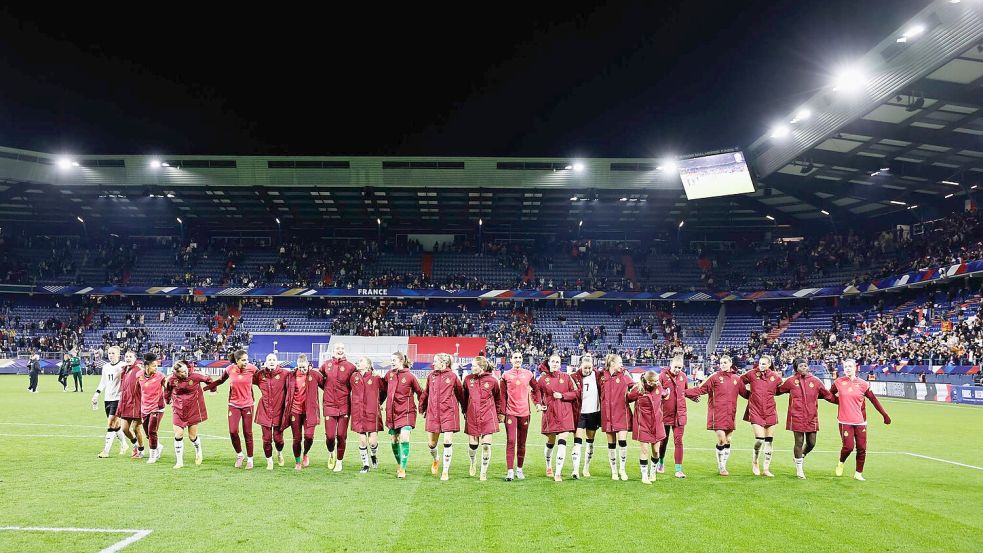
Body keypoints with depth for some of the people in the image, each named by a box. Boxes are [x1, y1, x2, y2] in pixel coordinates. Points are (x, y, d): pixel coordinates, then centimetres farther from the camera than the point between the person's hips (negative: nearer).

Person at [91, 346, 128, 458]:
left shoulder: (122, 366, -8)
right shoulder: (105, 366, 13)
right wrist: (97, 393, 16)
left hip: (117, 398, -7)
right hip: (107, 398, 7)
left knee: (111, 424, -9)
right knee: (115, 424, 12)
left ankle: (106, 451, -6)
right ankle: (123, 445, 29)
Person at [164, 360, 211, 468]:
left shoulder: (195, 376, -15)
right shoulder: (172, 379, -10)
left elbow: (208, 379, 1)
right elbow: (167, 389, 12)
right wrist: (168, 399, 20)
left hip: (193, 410, -1)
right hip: (178, 410, 1)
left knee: (192, 436, 7)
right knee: (178, 435, -4)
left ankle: (198, 452, 38)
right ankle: (179, 461, 8)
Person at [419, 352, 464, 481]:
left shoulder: (452, 376, -2)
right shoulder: (431, 376, 8)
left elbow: (460, 393, 6)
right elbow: (426, 393, 19)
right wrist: (422, 407, 22)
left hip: (449, 412, -3)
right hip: (433, 412, 3)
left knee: (448, 441, -7)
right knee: (431, 443, 6)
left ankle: (445, 470, 6)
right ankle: (436, 460, 38)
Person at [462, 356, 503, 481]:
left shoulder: (492, 380, -5)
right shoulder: (468, 379, 1)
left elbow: (498, 397, 6)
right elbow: (464, 396, 13)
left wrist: (501, 413, 7)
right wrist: (465, 411, 15)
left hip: (488, 417, -2)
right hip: (472, 416, 2)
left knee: (486, 445, -4)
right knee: (472, 444, 6)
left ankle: (484, 472, 11)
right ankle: (472, 463, 38)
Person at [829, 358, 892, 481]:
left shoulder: (863, 384, 1)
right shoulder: (839, 382, 0)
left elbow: (874, 400, 8)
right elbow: (830, 394, 17)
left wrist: (885, 415, 9)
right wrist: (840, 401, 7)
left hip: (860, 421, 2)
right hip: (845, 421, -1)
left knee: (862, 448, 2)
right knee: (848, 447, -10)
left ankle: (858, 473, 20)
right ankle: (841, 463, 21)